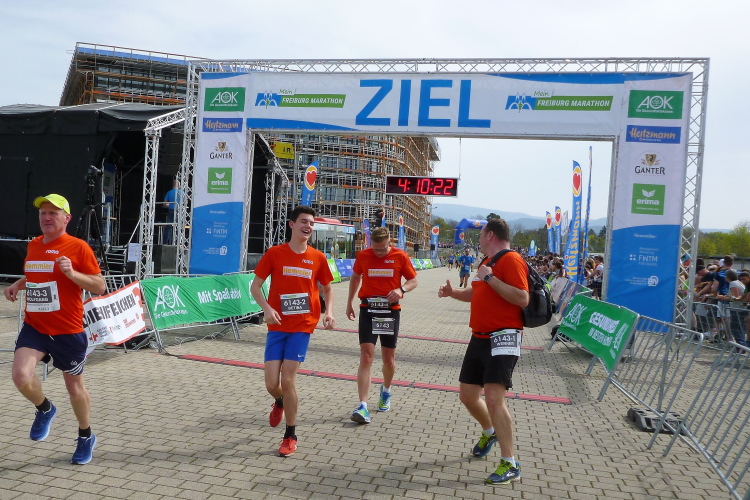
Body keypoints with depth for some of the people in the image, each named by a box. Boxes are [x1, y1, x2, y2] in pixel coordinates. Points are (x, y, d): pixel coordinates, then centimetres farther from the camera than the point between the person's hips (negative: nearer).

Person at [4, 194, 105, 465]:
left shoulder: (78, 247, -10)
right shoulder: (33, 245, 7)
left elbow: (100, 287, -11)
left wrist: (71, 273, -26)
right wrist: (17, 285, 7)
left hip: (68, 331, -4)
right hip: (34, 327, 4)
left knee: (74, 386, 9)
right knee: (21, 376, -19)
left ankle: (86, 437, 33)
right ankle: (45, 409, 15)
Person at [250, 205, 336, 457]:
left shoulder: (318, 257, 2)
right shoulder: (275, 253, -2)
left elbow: (327, 288, 15)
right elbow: (255, 286, 1)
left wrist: (328, 312, -2)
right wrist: (267, 308, -16)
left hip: (302, 326, 0)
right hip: (277, 326, 1)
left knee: (288, 379, -5)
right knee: (271, 383, -1)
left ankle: (291, 436, 13)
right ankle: (280, 402, 37)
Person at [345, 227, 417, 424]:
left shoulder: (400, 256, -4)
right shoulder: (363, 256, -1)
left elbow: (413, 280, 4)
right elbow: (355, 277, 16)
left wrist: (401, 289, -17)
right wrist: (350, 302, 16)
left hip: (391, 311, 0)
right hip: (367, 310, 0)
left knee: (389, 360, 11)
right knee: (366, 357, -10)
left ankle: (386, 391, 41)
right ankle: (363, 406, -11)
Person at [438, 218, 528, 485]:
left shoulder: (510, 260, -13)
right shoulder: (488, 262, 16)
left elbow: (522, 298, -24)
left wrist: (490, 277, -24)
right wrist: (453, 292, 14)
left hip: (503, 338, -9)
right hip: (479, 337, 10)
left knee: (494, 398, -18)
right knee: (467, 395, 15)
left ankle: (510, 465, -6)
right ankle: (489, 432, 43)